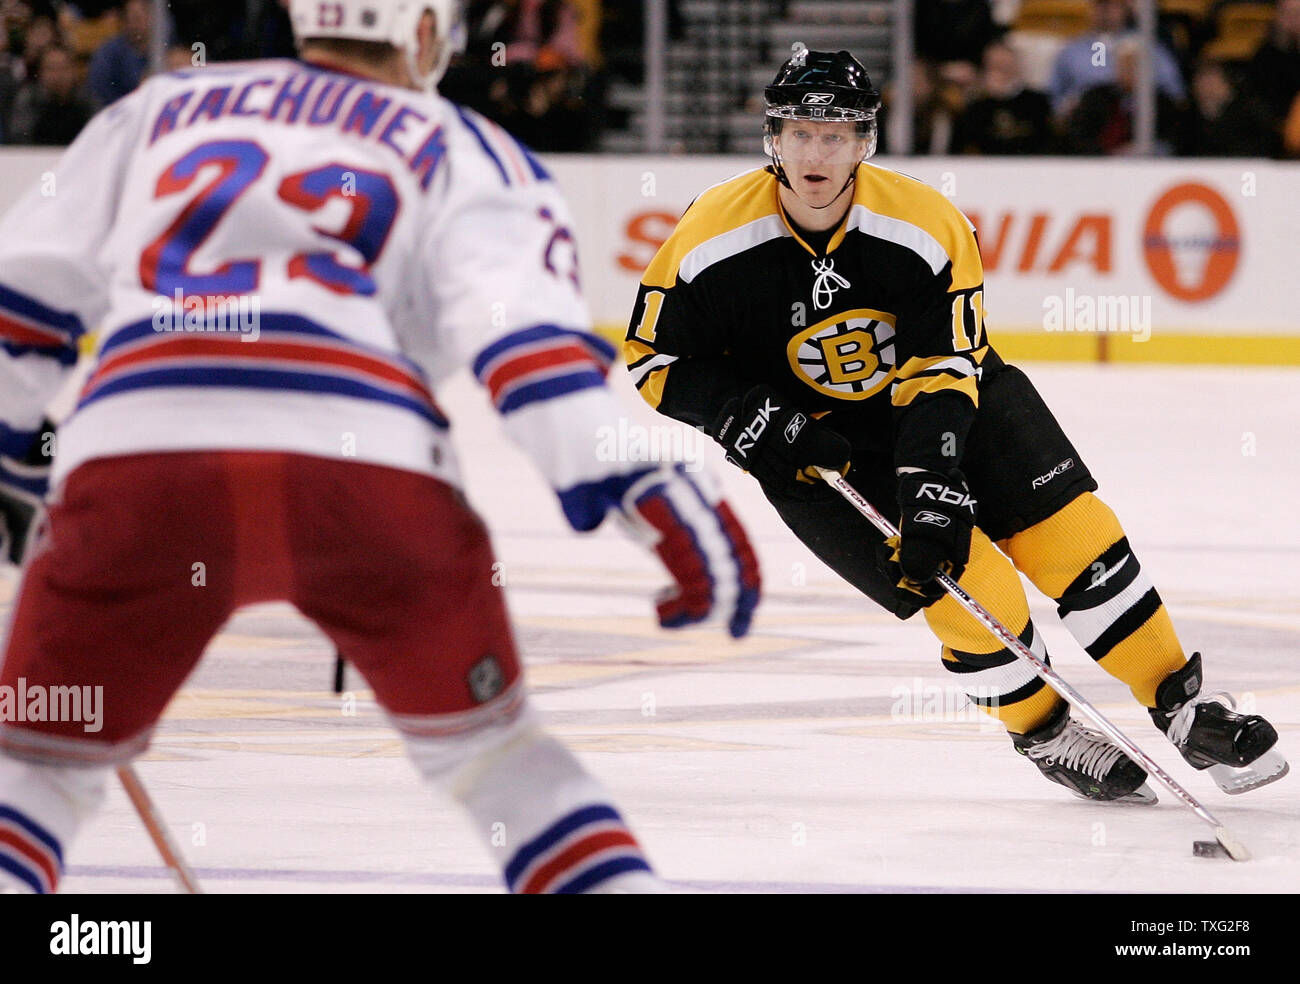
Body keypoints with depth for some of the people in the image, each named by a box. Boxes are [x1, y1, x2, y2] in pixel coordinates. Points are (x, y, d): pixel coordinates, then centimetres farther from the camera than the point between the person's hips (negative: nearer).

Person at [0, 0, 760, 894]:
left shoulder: (162, 111, 31)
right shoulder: (464, 151, 21)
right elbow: (528, 328, 3)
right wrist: (649, 488, -5)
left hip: (133, 455, 1)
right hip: (369, 466, -1)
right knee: (488, 744, 22)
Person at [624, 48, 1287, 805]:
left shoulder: (927, 225, -21)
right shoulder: (713, 240, -20)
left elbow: (942, 373, -22)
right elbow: (653, 358, -9)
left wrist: (933, 486, -33)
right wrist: (751, 421, -22)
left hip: (955, 398, 2)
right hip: (817, 448, -2)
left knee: (1076, 536, -11)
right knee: (966, 580, -17)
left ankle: (1181, 706, 5)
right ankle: (1045, 731, 8)